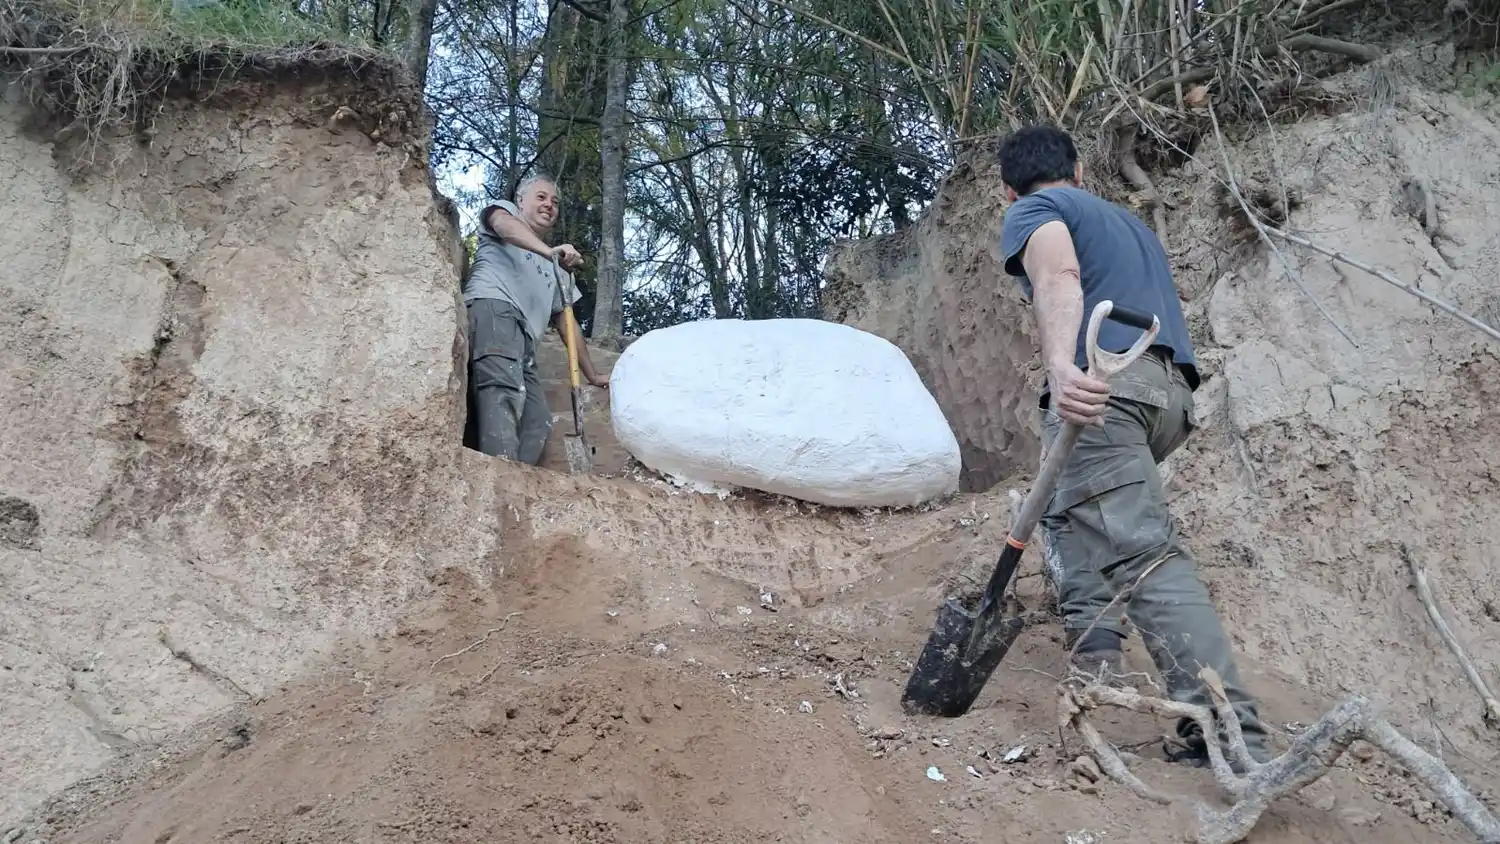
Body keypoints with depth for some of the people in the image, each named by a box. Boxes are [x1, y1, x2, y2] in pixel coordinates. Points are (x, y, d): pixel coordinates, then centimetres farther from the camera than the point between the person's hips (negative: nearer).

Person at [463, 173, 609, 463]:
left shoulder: (556, 267, 39)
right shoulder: (505, 210, 21)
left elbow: (564, 320, 37)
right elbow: (502, 224, -6)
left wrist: (592, 375, 32)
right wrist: (549, 251, -26)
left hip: (524, 338, 9)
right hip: (492, 309, -9)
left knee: (537, 420, -8)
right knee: (504, 393, -32)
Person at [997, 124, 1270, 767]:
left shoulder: (1032, 211, 10)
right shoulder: (1126, 220, 35)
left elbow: (1058, 274, -13)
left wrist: (1062, 366, -31)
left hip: (1102, 383, -8)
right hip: (1171, 387, 9)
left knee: (1142, 549, -15)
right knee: (1069, 507, 26)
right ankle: (1095, 651, 12)